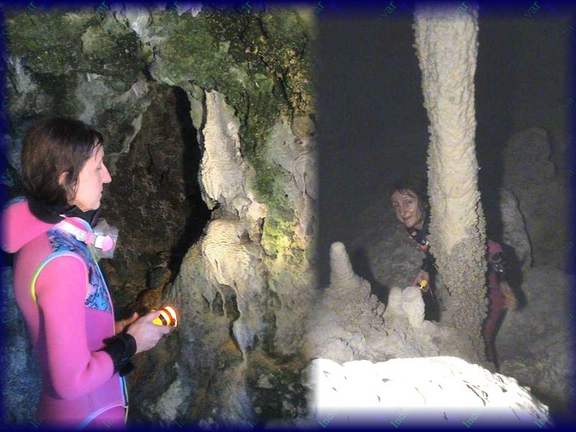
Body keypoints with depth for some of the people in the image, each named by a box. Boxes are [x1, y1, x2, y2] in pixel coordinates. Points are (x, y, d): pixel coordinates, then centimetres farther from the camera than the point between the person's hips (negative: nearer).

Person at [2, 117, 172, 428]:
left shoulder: (46, 235, 0)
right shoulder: (62, 262, -28)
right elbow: (72, 380, -28)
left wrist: (114, 331, 2)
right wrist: (130, 343, -15)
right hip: (88, 415, -8)